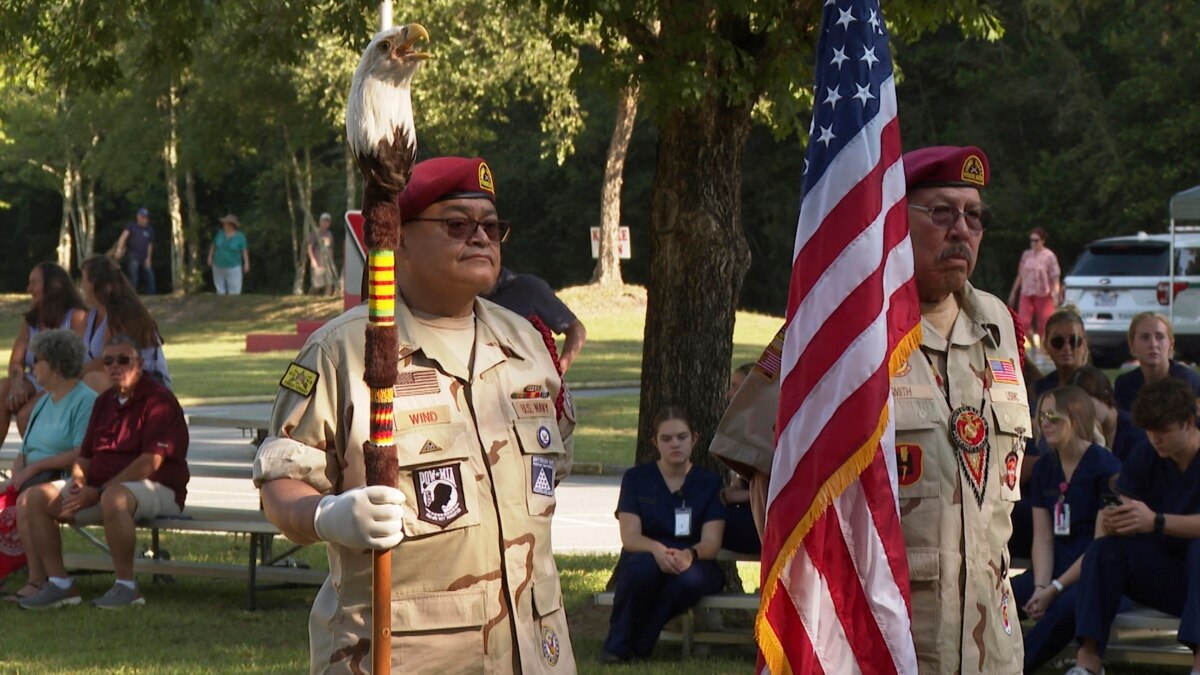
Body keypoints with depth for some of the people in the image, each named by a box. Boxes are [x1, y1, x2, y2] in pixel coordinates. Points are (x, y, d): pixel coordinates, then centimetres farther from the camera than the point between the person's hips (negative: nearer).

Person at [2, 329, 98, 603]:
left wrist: (33, 468, -16)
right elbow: (25, 452, 21)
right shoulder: (43, 403, 24)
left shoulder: (86, 401, -5)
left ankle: (36, 581, -35)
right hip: (31, 481, 9)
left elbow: (82, 455, -17)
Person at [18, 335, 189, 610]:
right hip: (99, 487, 8)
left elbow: (151, 463, -20)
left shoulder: (158, 400, -10)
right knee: (33, 499, -7)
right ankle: (59, 584, -9)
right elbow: (84, 456, 19)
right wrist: (78, 482, -6)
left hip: (156, 489, -8)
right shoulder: (104, 402, 16)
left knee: (114, 498, -43)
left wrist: (99, 491, -22)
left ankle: (126, 586, -30)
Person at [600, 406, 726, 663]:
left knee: (690, 578, -37)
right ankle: (617, 644, -22)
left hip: (694, 563, 0)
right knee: (644, 564, -38)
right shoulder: (636, 478, 7)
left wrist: (690, 554, -30)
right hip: (646, 557, 0)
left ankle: (638, 646, -22)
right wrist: (658, 550, -29)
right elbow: (629, 537, -6)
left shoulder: (709, 482, 7)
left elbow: (711, 542, -6)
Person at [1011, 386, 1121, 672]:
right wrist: (1040, 587, -11)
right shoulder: (1044, 468, 12)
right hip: (1056, 569, 6)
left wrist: (1055, 588, -16)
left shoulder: (1105, 467, -8)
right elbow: (1043, 537, 7)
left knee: (1068, 604, -38)